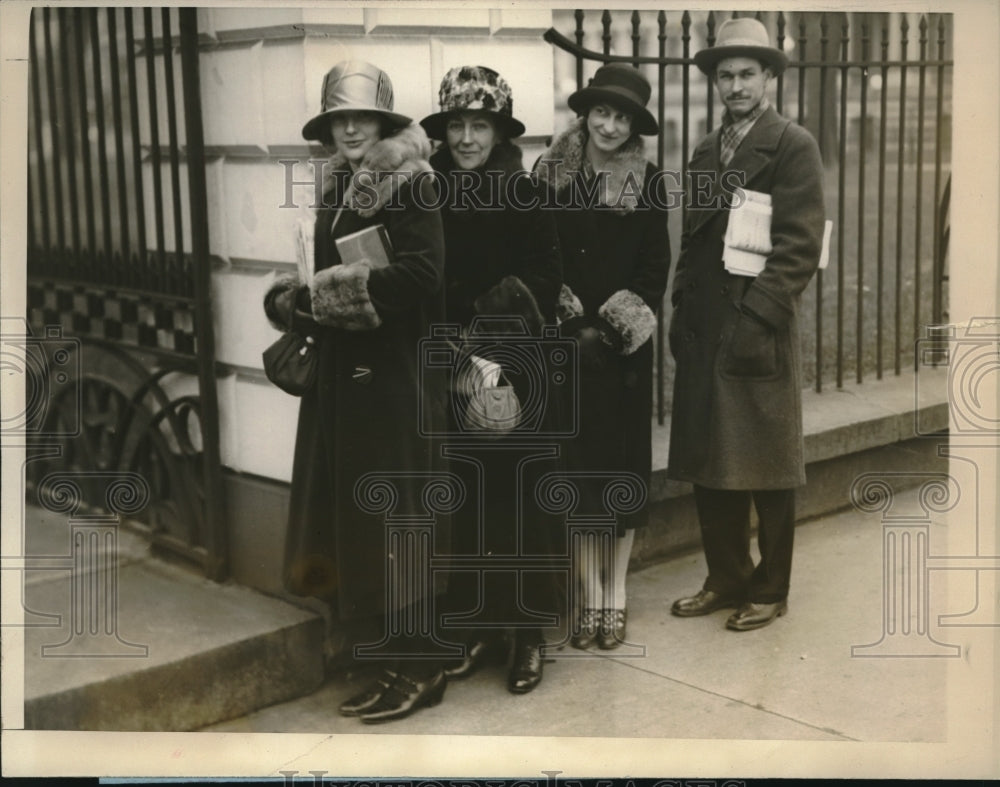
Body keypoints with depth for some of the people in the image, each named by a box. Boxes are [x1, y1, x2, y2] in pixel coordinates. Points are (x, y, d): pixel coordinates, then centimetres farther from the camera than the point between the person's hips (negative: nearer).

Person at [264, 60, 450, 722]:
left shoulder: (409, 184, -9)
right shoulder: (338, 191, 14)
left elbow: (421, 273, -23)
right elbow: (331, 282, 15)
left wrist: (313, 297, -16)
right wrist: (301, 305, -7)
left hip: (392, 376, -8)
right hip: (342, 376, 8)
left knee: (393, 521, -3)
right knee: (357, 522, 11)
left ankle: (419, 667, 9)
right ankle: (396, 660, 21)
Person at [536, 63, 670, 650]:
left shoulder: (648, 182, 1)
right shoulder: (551, 175, 2)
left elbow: (655, 266, 0)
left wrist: (611, 329, -10)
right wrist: (573, 324, -8)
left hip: (624, 345, 0)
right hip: (566, 343, 1)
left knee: (622, 462, 4)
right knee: (575, 462, 2)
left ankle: (616, 596, 15)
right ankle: (590, 596, 12)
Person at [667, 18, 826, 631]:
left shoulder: (794, 146, -5)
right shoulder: (708, 151, 16)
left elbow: (801, 244, -12)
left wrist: (757, 316, -18)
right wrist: (682, 309, 9)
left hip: (759, 331, -6)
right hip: (702, 331, 6)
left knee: (766, 468, 4)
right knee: (710, 464, 11)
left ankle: (770, 590, 18)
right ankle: (726, 579, 24)